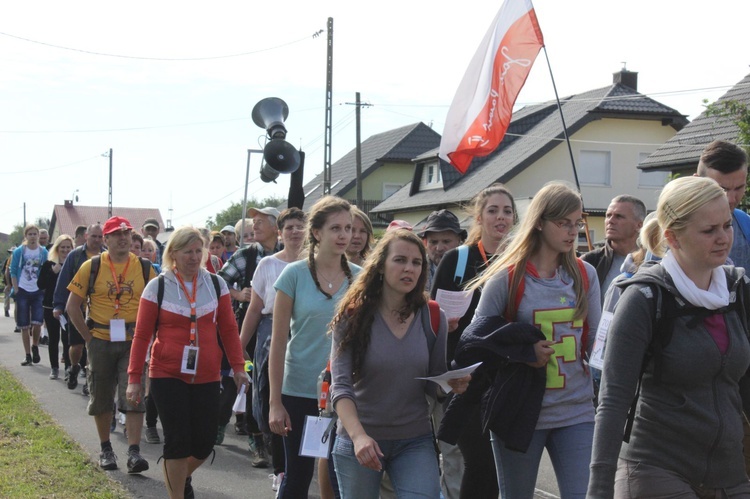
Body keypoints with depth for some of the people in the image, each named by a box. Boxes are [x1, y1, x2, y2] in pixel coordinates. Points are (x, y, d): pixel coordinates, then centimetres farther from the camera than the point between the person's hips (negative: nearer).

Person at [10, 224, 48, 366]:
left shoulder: (43, 252, 2)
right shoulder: (18, 252, -1)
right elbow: (13, 272, 1)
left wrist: (45, 289, 0)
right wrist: (16, 291, -5)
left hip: (38, 292, 0)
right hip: (23, 292, 0)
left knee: (37, 322, -12)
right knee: (24, 326, 3)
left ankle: (35, 347, 14)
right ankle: (28, 355, 13)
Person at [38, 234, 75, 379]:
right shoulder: (49, 265, 2)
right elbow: (41, 285, -3)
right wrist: (53, 272, -15)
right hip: (51, 307, 1)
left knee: (67, 338, -4)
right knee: (53, 338, 7)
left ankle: (69, 366, 3)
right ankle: (54, 368, 14)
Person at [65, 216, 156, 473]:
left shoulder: (144, 267, 1)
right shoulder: (92, 267, -2)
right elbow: (72, 306, 0)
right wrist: (88, 336, -3)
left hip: (133, 342, 0)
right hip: (101, 343, 0)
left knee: (134, 396, -7)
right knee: (102, 398, 11)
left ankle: (134, 453, -7)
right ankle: (106, 449, 26)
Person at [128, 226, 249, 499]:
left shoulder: (216, 284, 5)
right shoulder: (157, 287, -2)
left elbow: (228, 329, 8)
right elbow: (142, 335, -1)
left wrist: (238, 367, 3)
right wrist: (134, 377, -3)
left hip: (207, 377, 3)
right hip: (168, 376, -3)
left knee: (205, 441, 4)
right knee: (177, 440, -5)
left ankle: (183, 476, 37)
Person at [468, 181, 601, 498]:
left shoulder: (585, 275, 6)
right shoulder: (507, 278, -5)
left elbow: (595, 341, 12)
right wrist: (523, 353, -16)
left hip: (577, 412, 3)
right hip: (520, 413, -2)